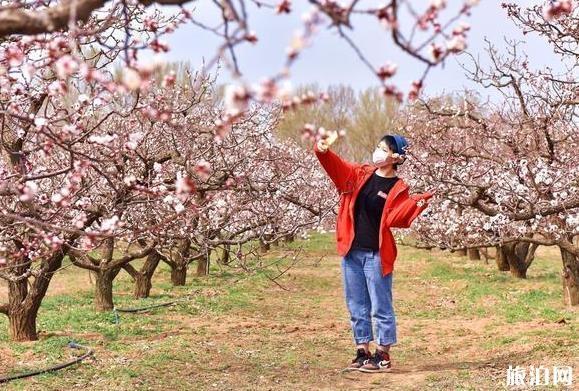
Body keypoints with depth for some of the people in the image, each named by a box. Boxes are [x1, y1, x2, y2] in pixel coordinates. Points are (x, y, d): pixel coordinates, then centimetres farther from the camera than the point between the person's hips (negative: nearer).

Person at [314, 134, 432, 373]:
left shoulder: (398, 189, -6)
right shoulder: (361, 174, 7)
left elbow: (395, 219, -15)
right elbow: (336, 166, 1)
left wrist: (415, 205, -30)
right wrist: (322, 151, -18)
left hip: (376, 255, -5)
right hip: (351, 251, 5)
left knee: (380, 307, 2)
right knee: (356, 306, 12)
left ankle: (383, 356, 12)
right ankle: (362, 352, 22)